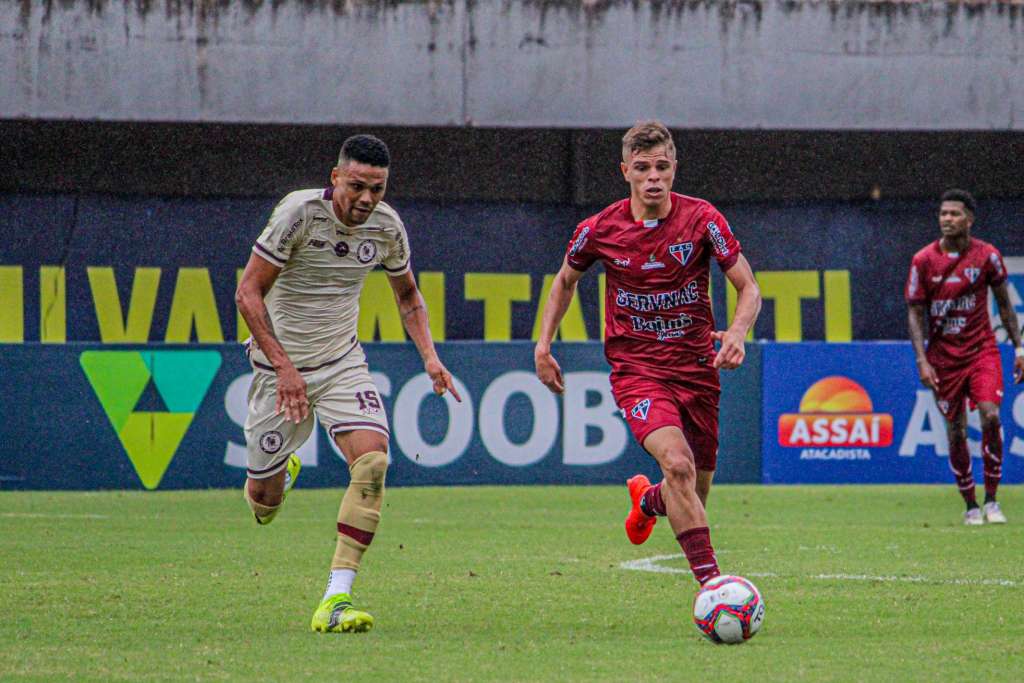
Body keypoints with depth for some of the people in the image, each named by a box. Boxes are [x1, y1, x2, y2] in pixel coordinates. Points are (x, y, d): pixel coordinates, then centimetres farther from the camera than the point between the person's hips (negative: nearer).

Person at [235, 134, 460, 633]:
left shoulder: (386, 226, -5)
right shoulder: (299, 212, -20)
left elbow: (407, 295, 14)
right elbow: (248, 292, -18)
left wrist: (429, 356, -1)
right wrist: (284, 365, -25)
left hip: (342, 362, 3)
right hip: (280, 365, -3)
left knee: (372, 460, -23)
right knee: (263, 500, 4)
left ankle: (336, 599, -23)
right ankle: (280, 474, 45)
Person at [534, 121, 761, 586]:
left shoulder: (702, 219, -7)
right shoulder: (600, 230, -5)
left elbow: (748, 290, -3)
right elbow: (566, 280, 16)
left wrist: (736, 333, -23)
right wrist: (544, 345, 6)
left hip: (696, 368, 2)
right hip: (636, 369, -2)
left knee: (693, 497, 12)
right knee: (678, 464, -28)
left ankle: (646, 500, 49)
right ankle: (710, 582, -29)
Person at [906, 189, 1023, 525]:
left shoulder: (987, 255, -3)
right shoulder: (923, 260, -6)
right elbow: (915, 312, -2)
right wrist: (922, 361, -11)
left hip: (982, 350, 0)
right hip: (944, 356, 0)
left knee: (991, 417, -18)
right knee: (956, 433, 1)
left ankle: (991, 501, -7)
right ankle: (971, 507, 15)